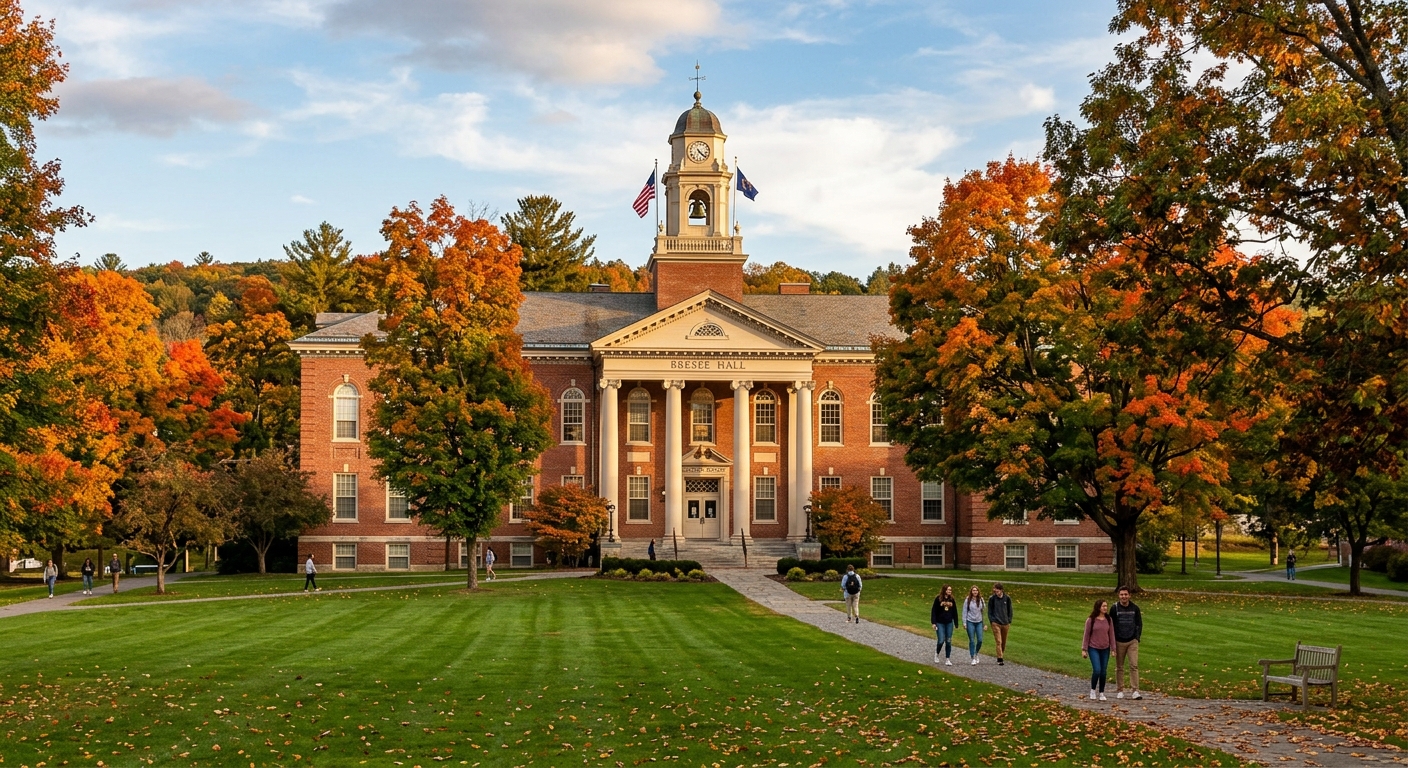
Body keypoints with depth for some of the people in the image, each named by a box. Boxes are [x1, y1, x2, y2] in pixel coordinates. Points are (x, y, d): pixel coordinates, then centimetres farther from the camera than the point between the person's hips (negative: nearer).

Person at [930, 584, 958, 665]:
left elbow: (955, 612, 11)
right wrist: (933, 622, -11)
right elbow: (933, 611, -5)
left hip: (949, 623, 3)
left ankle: (947, 659, 11)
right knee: (941, 641, -8)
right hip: (940, 623, -3)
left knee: (948, 642, 3)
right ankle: (937, 653, 22)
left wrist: (956, 623, 9)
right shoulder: (938, 599, -6)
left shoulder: (952, 600, 5)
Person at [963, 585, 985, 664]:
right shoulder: (967, 600, -6)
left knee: (980, 640, 0)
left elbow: (983, 611, 7)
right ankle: (972, 658, 8)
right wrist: (964, 623, -5)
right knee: (972, 641, -1)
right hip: (970, 622, -2)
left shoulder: (981, 599, 1)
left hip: (979, 622, 2)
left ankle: (976, 654, 25)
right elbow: (964, 611, -1)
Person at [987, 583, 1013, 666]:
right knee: (998, 641, -8)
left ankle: (1001, 655, 28)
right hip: (996, 623, -3)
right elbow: (989, 611, 2)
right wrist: (991, 621, -6)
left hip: (1005, 623, 3)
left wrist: (1009, 621, 4)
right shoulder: (992, 599, -4)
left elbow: (1010, 610, 10)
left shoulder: (1007, 598, 1)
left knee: (1004, 642, 11)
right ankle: (1000, 659, -9)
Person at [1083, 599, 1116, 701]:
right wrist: (1084, 649, -2)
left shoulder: (1108, 620, 3)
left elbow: (1111, 635, 7)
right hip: (1093, 649, -3)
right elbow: (1086, 635, -2)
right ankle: (1093, 690, 8)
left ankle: (1101, 693, 19)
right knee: (1097, 670, -15)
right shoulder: (1091, 620, -6)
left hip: (1105, 649, 3)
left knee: (1103, 672, 5)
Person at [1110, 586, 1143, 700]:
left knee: (1134, 666, -7)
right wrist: (1113, 640, -3)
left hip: (1132, 641, 0)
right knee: (1119, 667, 6)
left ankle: (1135, 691, -6)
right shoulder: (1114, 608, -3)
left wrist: (1137, 637, -1)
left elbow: (1139, 624, 9)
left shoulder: (1135, 608, 2)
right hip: (1119, 642, 0)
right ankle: (1120, 691, 14)